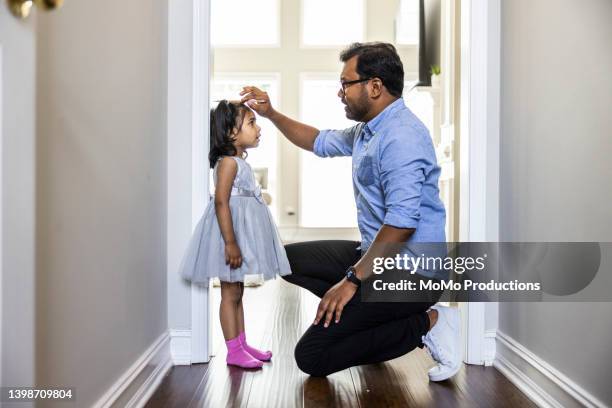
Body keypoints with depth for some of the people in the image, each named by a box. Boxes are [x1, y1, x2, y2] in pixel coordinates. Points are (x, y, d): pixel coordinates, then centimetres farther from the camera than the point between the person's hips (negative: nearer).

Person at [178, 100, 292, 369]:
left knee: (237, 293, 14)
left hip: (241, 234, 10)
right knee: (230, 294, -2)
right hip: (231, 234, -10)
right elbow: (221, 202, -22)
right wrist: (230, 243, -27)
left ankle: (242, 344, 24)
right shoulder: (228, 162, -14)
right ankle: (233, 351, 5)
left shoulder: (240, 162, 16)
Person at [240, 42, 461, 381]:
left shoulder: (401, 137, -22)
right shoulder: (367, 130, 11)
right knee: (289, 259, 15)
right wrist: (270, 113, 20)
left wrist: (352, 279, -23)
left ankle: (426, 323, -4)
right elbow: (320, 142, 28)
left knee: (311, 357, -11)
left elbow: (402, 224, -29)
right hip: (375, 253, 10)